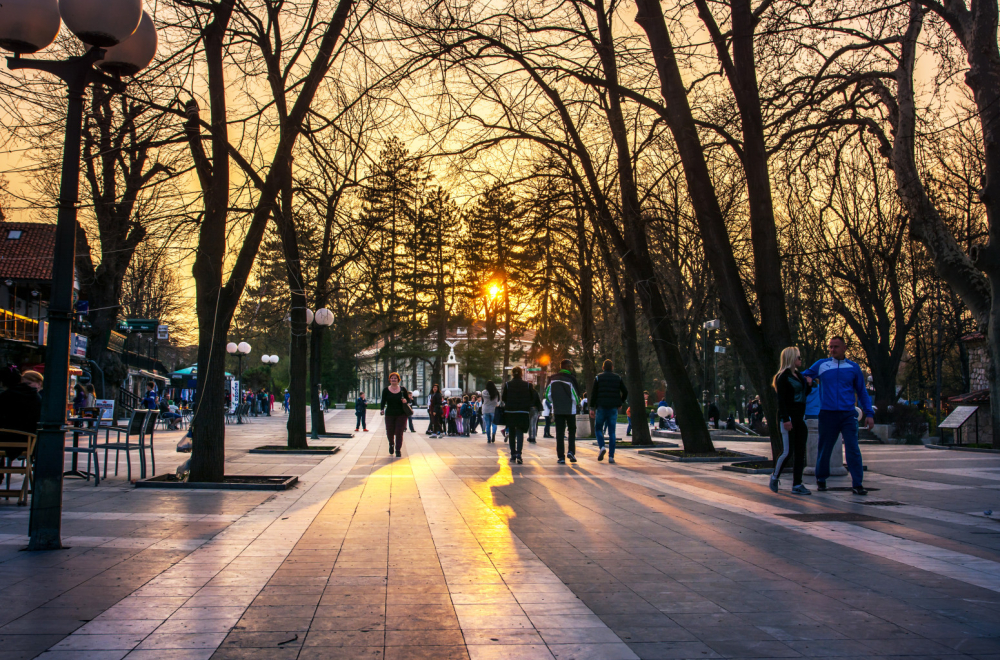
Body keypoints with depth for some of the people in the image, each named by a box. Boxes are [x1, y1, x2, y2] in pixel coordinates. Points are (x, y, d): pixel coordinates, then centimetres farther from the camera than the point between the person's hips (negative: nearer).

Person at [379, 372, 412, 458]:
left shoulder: (402, 389, 3)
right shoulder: (386, 390, 3)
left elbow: (409, 400, 9)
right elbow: (383, 401, -2)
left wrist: (406, 401, -14)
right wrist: (382, 409, -20)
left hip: (401, 414, -1)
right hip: (390, 414, 1)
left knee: (399, 432, -7)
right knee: (390, 432, 2)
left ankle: (398, 450, 3)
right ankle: (391, 444, 34)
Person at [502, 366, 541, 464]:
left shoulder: (507, 384, -2)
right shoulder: (527, 385, -1)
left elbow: (503, 398, 0)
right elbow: (534, 397, 0)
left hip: (510, 412, 1)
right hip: (523, 412, -1)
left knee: (511, 433, 13)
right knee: (520, 433, -1)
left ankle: (513, 455, 17)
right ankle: (518, 453, -20)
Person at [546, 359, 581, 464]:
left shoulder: (553, 379, 5)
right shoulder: (571, 378, -9)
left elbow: (547, 394, 4)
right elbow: (575, 395, -10)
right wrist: (577, 404, 8)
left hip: (557, 410, 3)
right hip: (570, 409, -3)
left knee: (559, 433, 5)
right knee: (572, 430, 14)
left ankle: (560, 456, 0)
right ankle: (571, 451, -2)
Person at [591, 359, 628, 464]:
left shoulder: (598, 378, 3)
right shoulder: (618, 378, 8)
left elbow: (593, 393, -2)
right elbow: (625, 392, 3)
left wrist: (592, 408, 1)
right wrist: (621, 403, 16)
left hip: (601, 407, -1)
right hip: (613, 408, 1)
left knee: (598, 428, 13)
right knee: (612, 432, 3)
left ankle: (601, 447, -12)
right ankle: (611, 456, -2)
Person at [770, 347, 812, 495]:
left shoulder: (798, 375, 15)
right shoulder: (783, 377, -9)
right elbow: (781, 400, -14)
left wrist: (809, 385, 3)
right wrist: (785, 419, -21)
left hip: (800, 417, 8)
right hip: (788, 417, -8)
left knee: (800, 452, 5)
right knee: (787, 452, -6)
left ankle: (797, 485, 8)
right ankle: (775, 478, 15)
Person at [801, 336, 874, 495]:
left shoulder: (854, 367, 8)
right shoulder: (821, 365, 7)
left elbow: (862, 392, 15)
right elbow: (803, 376, 18)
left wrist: (869, 414, 8)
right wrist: (807, 379, -8)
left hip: (848, 415, 0)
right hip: (828, 414, 0)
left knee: (853, 449, -8)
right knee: (825, 449, 8)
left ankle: (857, 484, -4)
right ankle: (821, 479, 25)